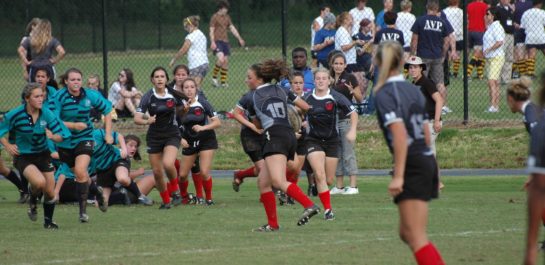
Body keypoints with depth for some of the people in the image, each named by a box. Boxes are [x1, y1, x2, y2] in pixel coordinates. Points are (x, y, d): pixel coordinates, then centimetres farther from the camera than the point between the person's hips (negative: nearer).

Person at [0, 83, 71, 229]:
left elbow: (61, 136, -7)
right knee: (39, 181, -29)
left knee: (50, 192, 4)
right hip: (23, 156, -3)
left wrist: (53, 136, -29)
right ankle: (33, 201, 6)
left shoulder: (47, 114, -11)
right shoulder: (15, 115, -18)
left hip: (43, 154, 3)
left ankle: (48, 221, 31)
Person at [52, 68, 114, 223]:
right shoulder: (59, 97, -14)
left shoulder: (90, 95, -8)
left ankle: (83, 210, -18)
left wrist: (108, 133, 4)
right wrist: (73, 125, -27)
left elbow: (107, 110, 8)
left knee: (80, 171, -21)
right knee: (79, 173, 11)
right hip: (65, 141, 1)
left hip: (84, 139, -1)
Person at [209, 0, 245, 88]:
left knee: (226, 61, 4)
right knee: (221, 59, -23)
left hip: (225, 41, 7)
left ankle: (223, 81, 11)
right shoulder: (215, 17, -5)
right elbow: (211, 31, -8)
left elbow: (232, 28, 20)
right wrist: (213, 42, -18)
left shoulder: (227, 17, 14)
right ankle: (214, 77, -6)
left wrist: (239, 38, 17)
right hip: (217, 41, -7)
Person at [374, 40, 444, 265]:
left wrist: (398, 176, -22)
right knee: (407, 233, 17)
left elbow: (400, 134, -20)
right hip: (427, 160, 8)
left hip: (412, 165, -8)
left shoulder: (385, 94, -10)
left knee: (416, 238, -8)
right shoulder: (414, 90, 13)